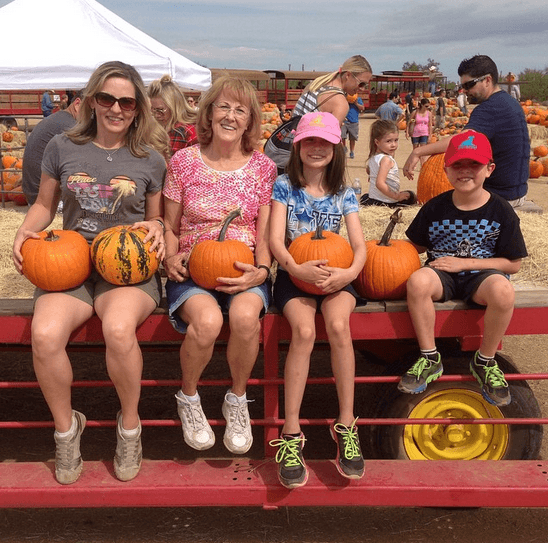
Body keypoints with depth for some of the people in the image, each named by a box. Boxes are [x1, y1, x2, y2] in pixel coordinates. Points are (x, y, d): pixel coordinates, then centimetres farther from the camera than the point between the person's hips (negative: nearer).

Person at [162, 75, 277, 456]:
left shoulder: (263, 167, 5)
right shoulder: (183, 162, 4)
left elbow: (265, 234, 6)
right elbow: (170, 226, 11)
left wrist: (261, 271, -14)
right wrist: (171, 257, -10)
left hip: (244, 271, 1)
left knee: (245, 314, -35)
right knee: (207, 319, -34)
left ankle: (237, 399, -4)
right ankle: (188, 397, 0)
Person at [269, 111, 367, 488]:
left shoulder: (345, 195, 9)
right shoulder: (284, 186, 5)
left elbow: (360, 246, 1)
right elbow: (276, 239, -5)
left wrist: (350, 273, -22)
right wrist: (296, 268, -25)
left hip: (334, 276, 1)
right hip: (294, 274, -1)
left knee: (338, 324, -31)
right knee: (304, 330, -31)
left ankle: (346, 425, -20)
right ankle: (291, 433, -24)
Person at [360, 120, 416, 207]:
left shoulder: (372, 157, 4)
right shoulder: (386, 160, -23)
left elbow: (368, 170, 27)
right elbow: (379, 183, -31)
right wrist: (396, 196, -25)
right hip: (387, 202, -8)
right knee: (411, 196, 12)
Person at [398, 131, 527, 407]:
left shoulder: (501, 211, -5)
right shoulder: (435, 208, 0)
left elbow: (513, 263, -4)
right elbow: (416, 246, 10)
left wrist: (464, 263, -12)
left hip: (481, 274, -1)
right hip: (442, 275, 1)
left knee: (503, 290, -37)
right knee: (417, 281, -34)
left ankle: (485, 361, -9)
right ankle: (430, 358, -13)